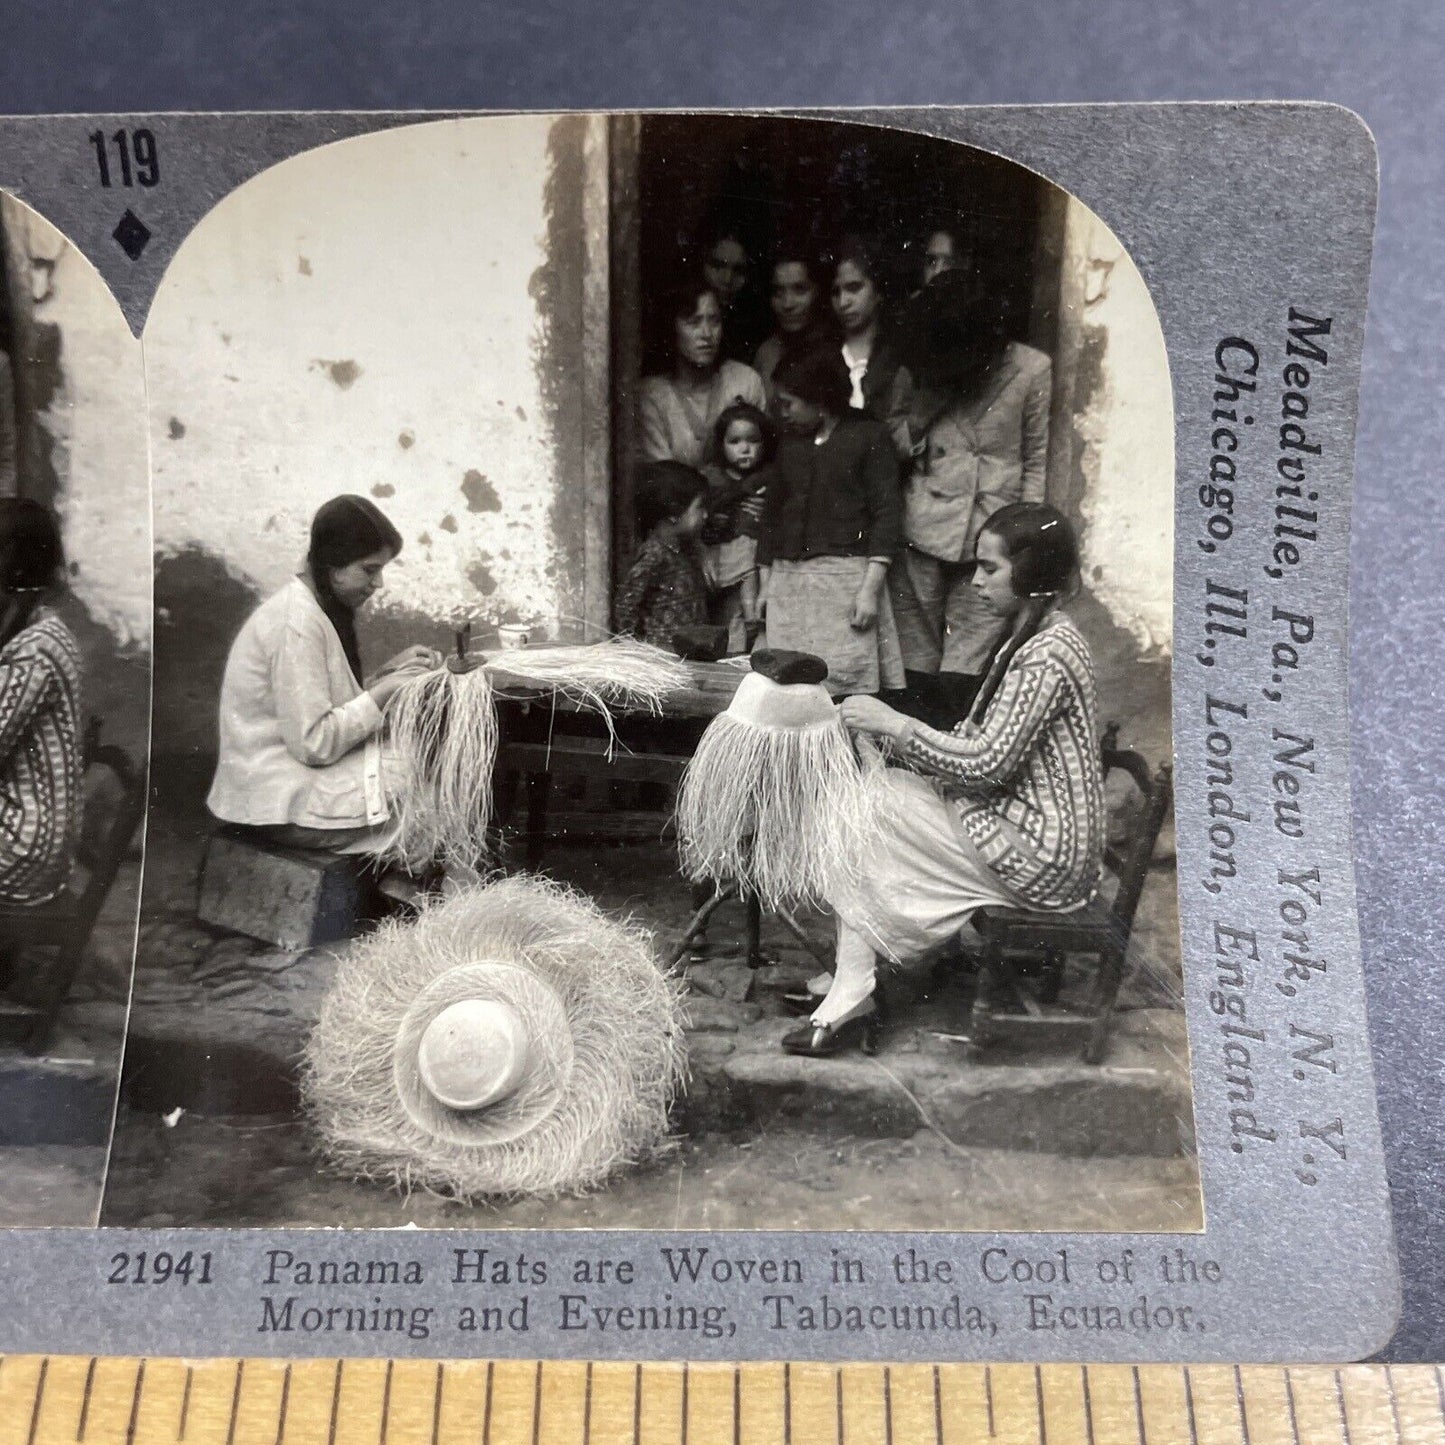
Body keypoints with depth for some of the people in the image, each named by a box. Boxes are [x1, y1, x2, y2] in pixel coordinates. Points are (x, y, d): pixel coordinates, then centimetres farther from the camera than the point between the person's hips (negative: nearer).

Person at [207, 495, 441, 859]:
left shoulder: (311, 608, 9)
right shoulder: (297, 623, -19)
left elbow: (337, 708, 10)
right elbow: (313, 743, -23)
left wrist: (388, 671, -1)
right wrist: (386, 689, -18)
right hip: (288, 806, -9)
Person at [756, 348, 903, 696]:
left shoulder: (867, 436, 2)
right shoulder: (788, 442, 17)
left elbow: (885, 513, -4)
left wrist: (871, 589, -12)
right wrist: (764, 585, 15)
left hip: (846, 576, -4)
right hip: (788, 581, 5)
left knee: (847, 686, -8)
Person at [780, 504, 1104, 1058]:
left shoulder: (1048, 653, -19)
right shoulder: (1030, 637, 13)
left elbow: (986, 762, -23)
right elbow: (977, 744, 13)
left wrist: (893, 723, -15)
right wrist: (885, 731, 2)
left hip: (1037, 854, -10)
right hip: (1018, 819, 10)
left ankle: (852, 995, -3)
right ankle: (848, 987, 1)